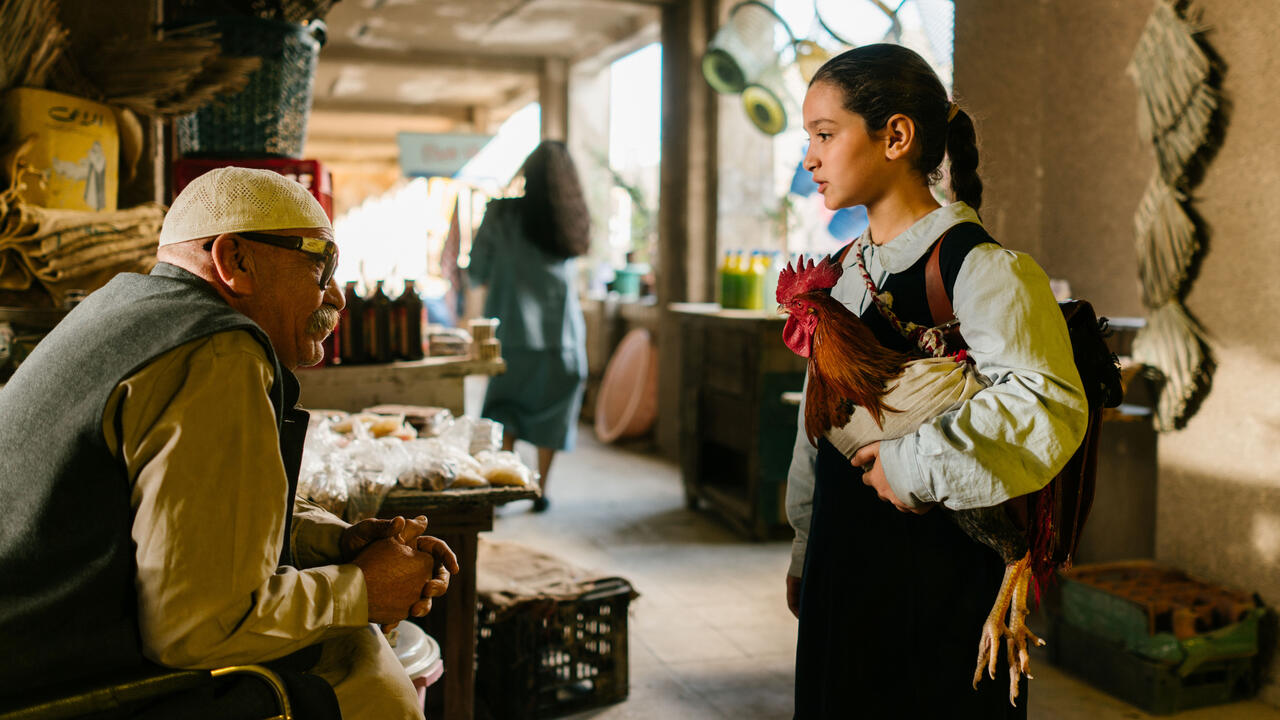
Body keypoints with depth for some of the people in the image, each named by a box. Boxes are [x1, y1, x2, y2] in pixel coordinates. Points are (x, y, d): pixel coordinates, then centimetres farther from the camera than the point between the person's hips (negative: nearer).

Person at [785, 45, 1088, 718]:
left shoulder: (982, 269, -17)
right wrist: (805, 549, 20)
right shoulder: (843, 272, 9)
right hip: (843, 569, 7)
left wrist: (915, 464, -24)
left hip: (940, 574, -7)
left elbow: (1046, 408, -32)